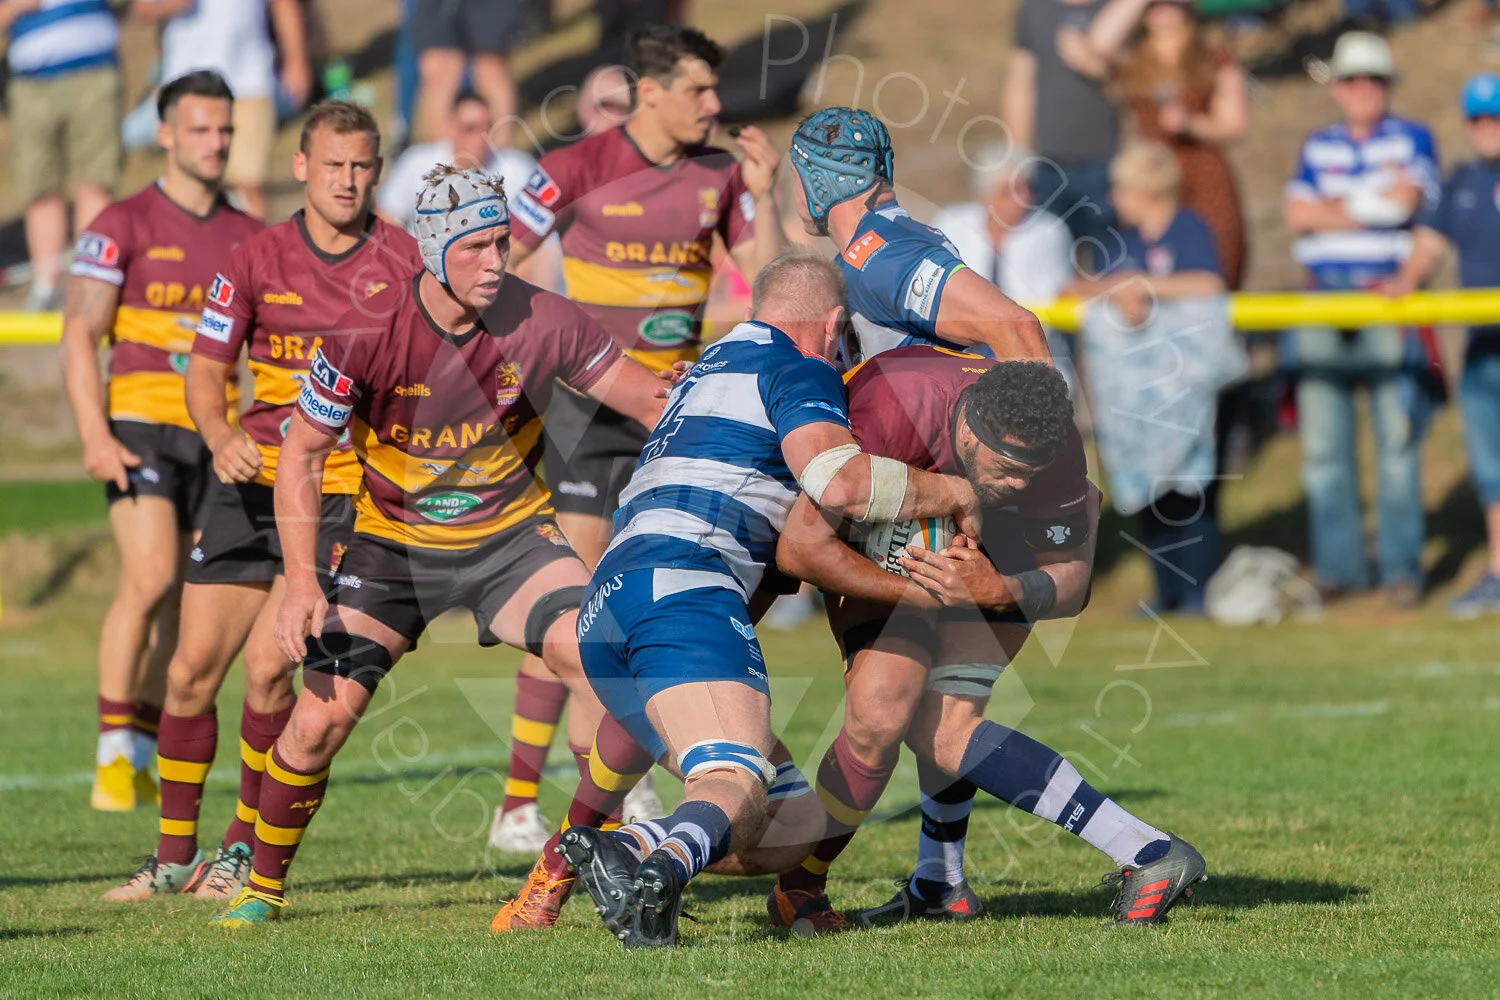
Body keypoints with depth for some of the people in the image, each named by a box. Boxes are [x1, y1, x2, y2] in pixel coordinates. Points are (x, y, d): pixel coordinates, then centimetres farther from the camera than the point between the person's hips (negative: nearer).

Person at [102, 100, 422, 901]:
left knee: (267, 667, -14)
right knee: (191, 670, 0)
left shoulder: (401, 261, -3)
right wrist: (220, 437, -16)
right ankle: (175, 854, 14)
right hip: (253, 481, 3)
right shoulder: (256, 261, 2)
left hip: (345, 489, -3)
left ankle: (245, 845, 4)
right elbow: (207, 369, 3)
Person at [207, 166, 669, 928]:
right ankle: (263, 885, 15)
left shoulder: (541, 321, -17)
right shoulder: (368, 334, -21)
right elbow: (301, 453, -13)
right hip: (394, 543, -1)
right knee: (319, 719, -10)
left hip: (510, 532, 1)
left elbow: (642, 396, -5)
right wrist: (302, 583, -21)